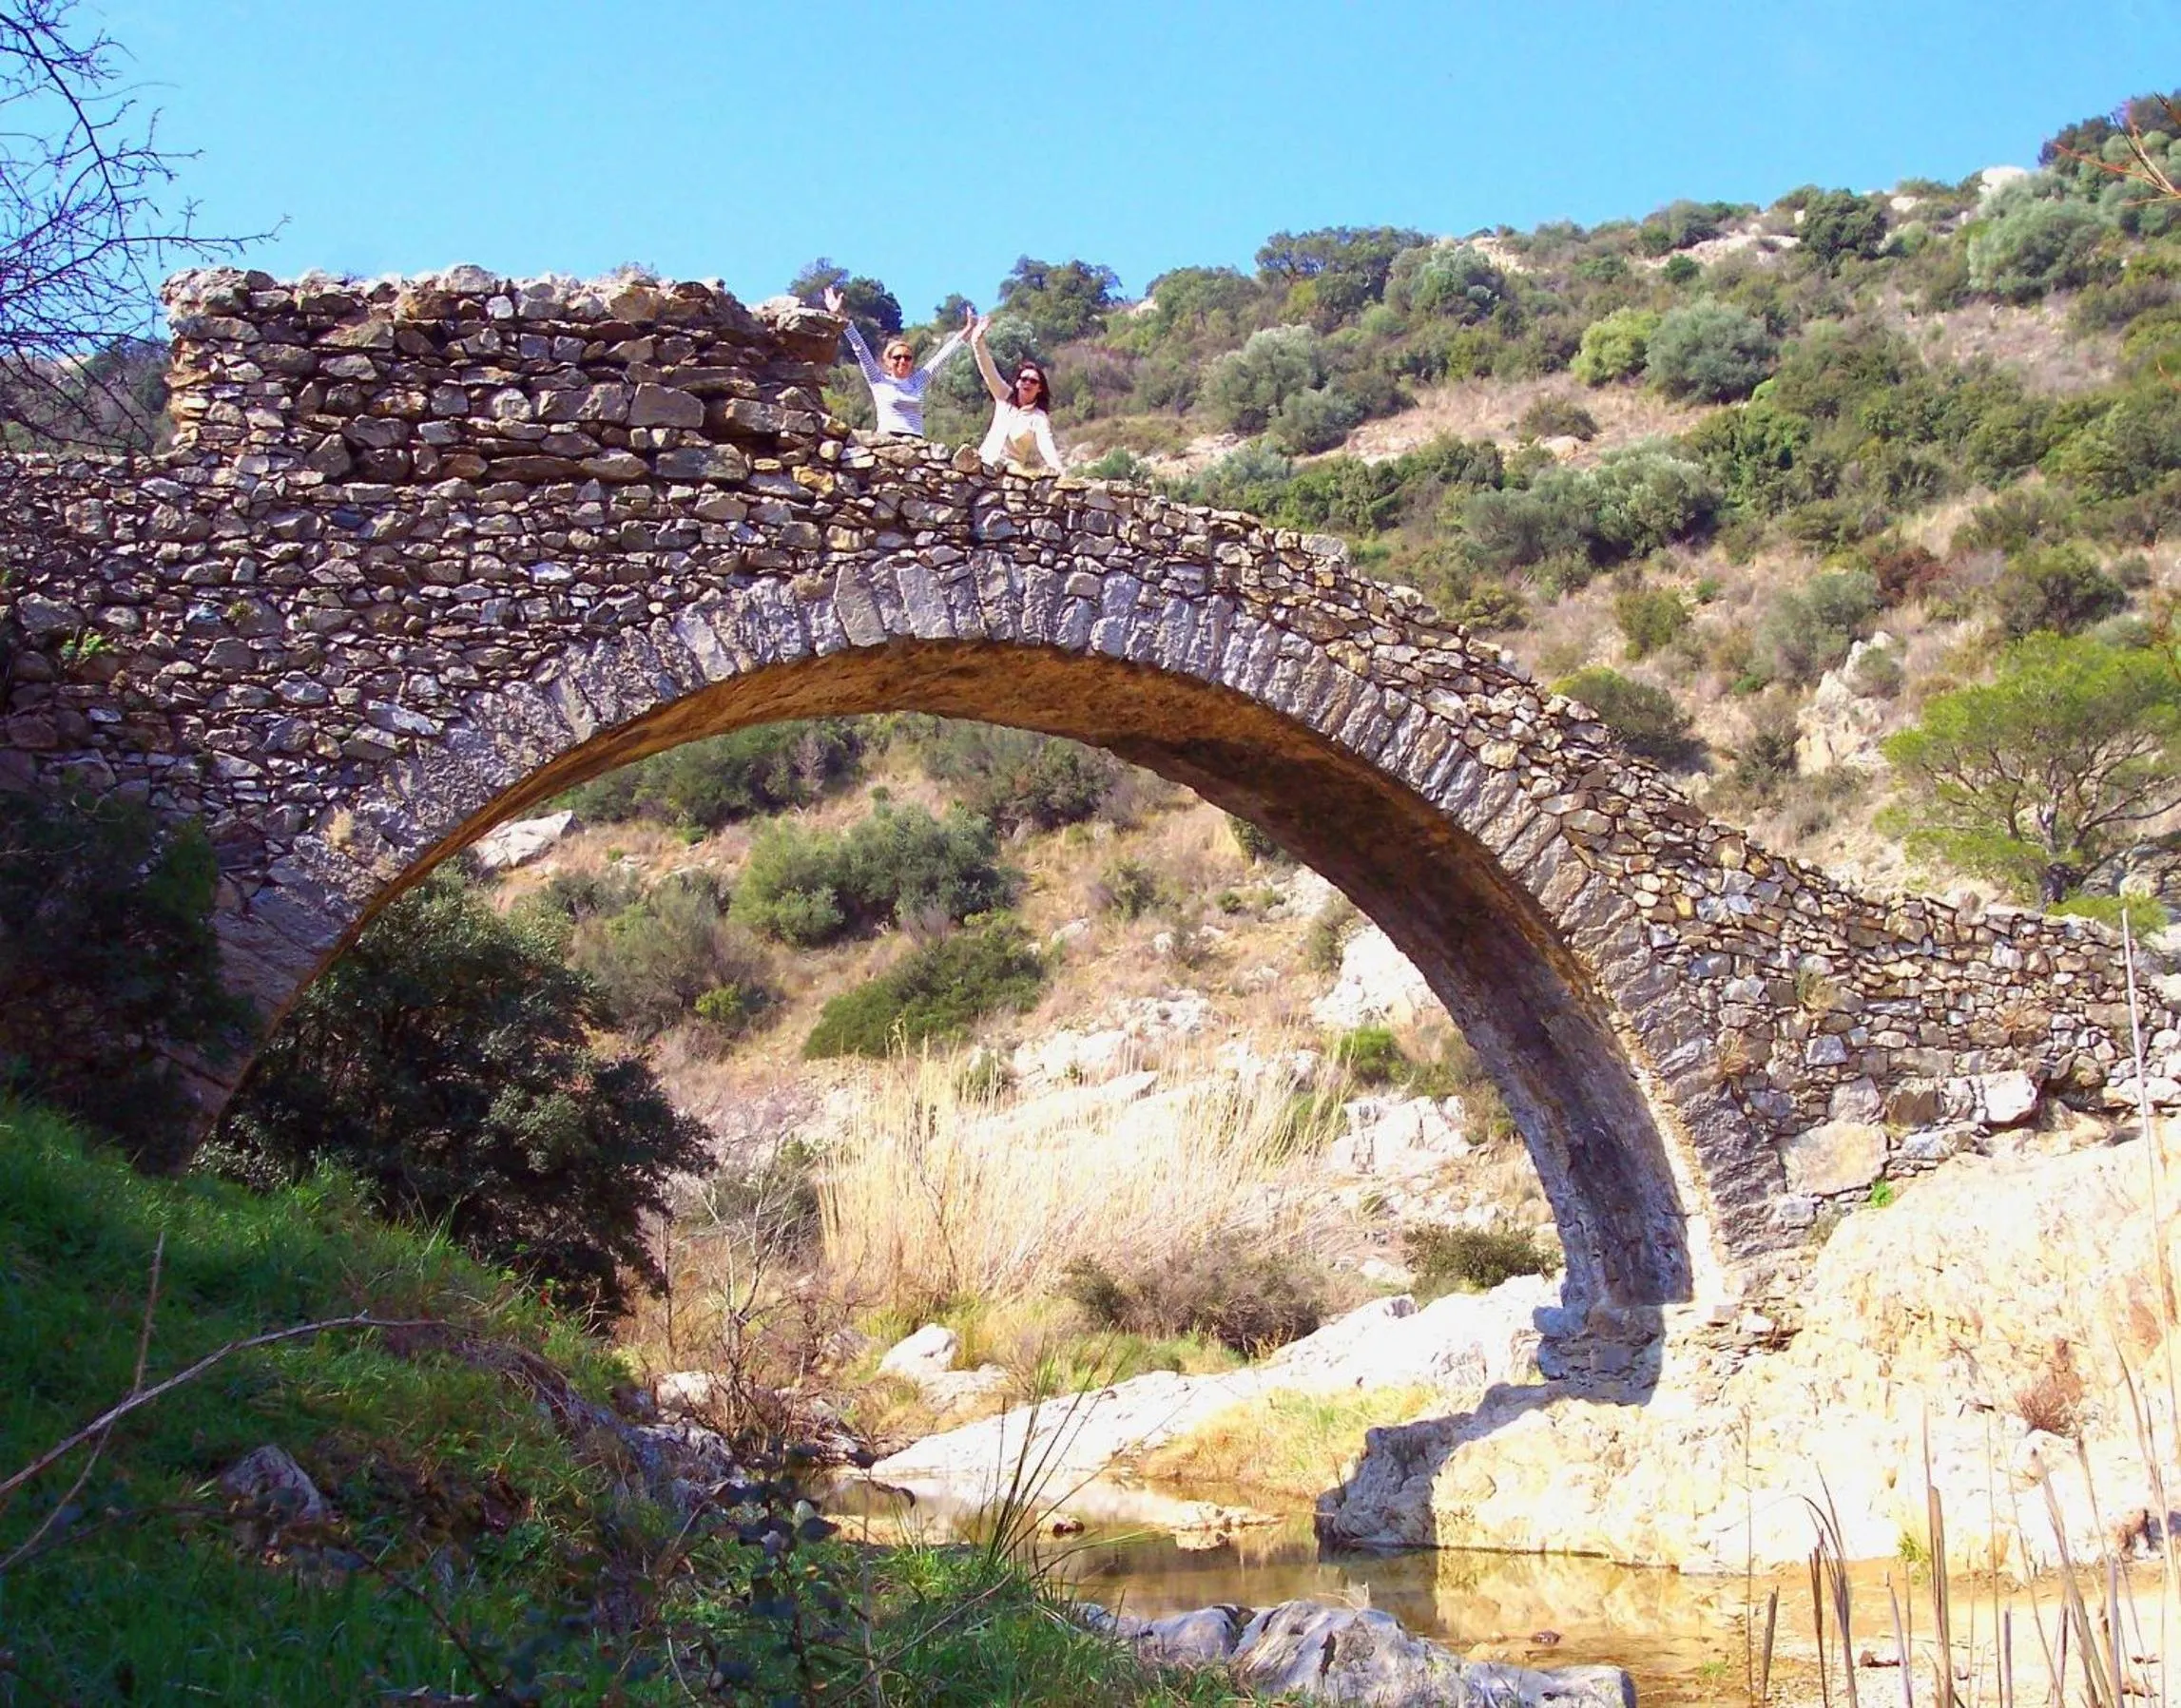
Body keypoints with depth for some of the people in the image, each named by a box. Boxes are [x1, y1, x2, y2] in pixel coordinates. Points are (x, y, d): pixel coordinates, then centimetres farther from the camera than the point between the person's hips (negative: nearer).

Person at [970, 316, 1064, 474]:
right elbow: (989, 371, 3)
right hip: (985, 464, 4)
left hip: (1012, 473, -4)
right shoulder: (1005, 397, 9)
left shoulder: (1039, 418, -4)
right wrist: (978, 340, -9)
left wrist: (1055, 466, -42)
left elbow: (1046, 443, -21)